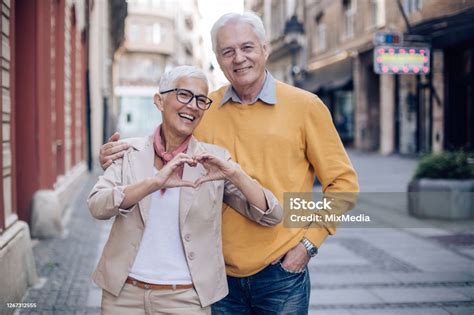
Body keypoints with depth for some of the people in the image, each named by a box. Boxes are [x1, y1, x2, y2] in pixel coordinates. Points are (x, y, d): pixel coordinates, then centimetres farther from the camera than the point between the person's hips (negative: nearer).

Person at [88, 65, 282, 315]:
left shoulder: (214, 158, -1)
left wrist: (234, 174, -21)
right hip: (124, 293, 1)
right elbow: (97, 205, -15)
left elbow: (271, 217, -6)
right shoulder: (130, 152, 0)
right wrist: (155, 182, -28)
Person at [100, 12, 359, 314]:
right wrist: (119, 157, -8)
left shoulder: (305, 106, -4)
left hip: (281, 273, -2)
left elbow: (342, 181, 0)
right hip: (220, 274, 2)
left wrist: (308, 244, -6)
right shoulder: (203, 110, 3)